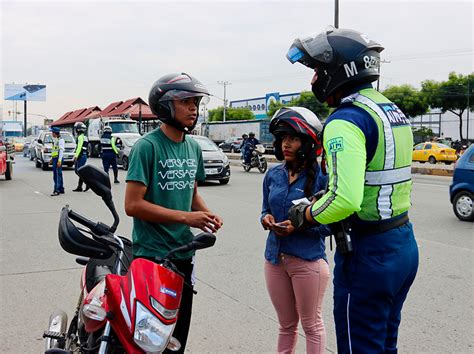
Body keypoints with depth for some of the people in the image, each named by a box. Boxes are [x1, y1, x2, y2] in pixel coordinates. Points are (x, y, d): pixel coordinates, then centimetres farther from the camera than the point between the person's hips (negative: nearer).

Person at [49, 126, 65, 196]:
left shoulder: (60, 140, -13)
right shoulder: (55, 139, 16)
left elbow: (61, 150, -18)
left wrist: (59, 160, -22)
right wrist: (52, 159, 23)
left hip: (58, 159, -10)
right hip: (54, 158, 10)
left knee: (57, 175, -11)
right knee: (58, 175, 13)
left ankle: (57, 190, -12)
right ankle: (61, 189, 20)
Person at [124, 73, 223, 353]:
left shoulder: (194, 148, 8)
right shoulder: (148, 146, -13)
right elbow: (133, 205, -18)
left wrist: (208, 215, -1)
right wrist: (185, 217, -20)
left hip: (184, 252, 7)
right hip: (152, 254, -7)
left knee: (180, 330, 17)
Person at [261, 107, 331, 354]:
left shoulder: (321, 176, -12)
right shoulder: (273, 175, 4)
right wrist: (266, 219, -8)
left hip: (308, 261, -5)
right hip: (275, 259, 5)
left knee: (311, 325, 13)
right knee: (286, 325, 19)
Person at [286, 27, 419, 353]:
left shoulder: (346, 120, -19)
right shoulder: (395, 112, 11)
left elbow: (345, 199, -30)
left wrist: (305, 215, -11)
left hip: (367, 253, -9)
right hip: (403, 244, 9)